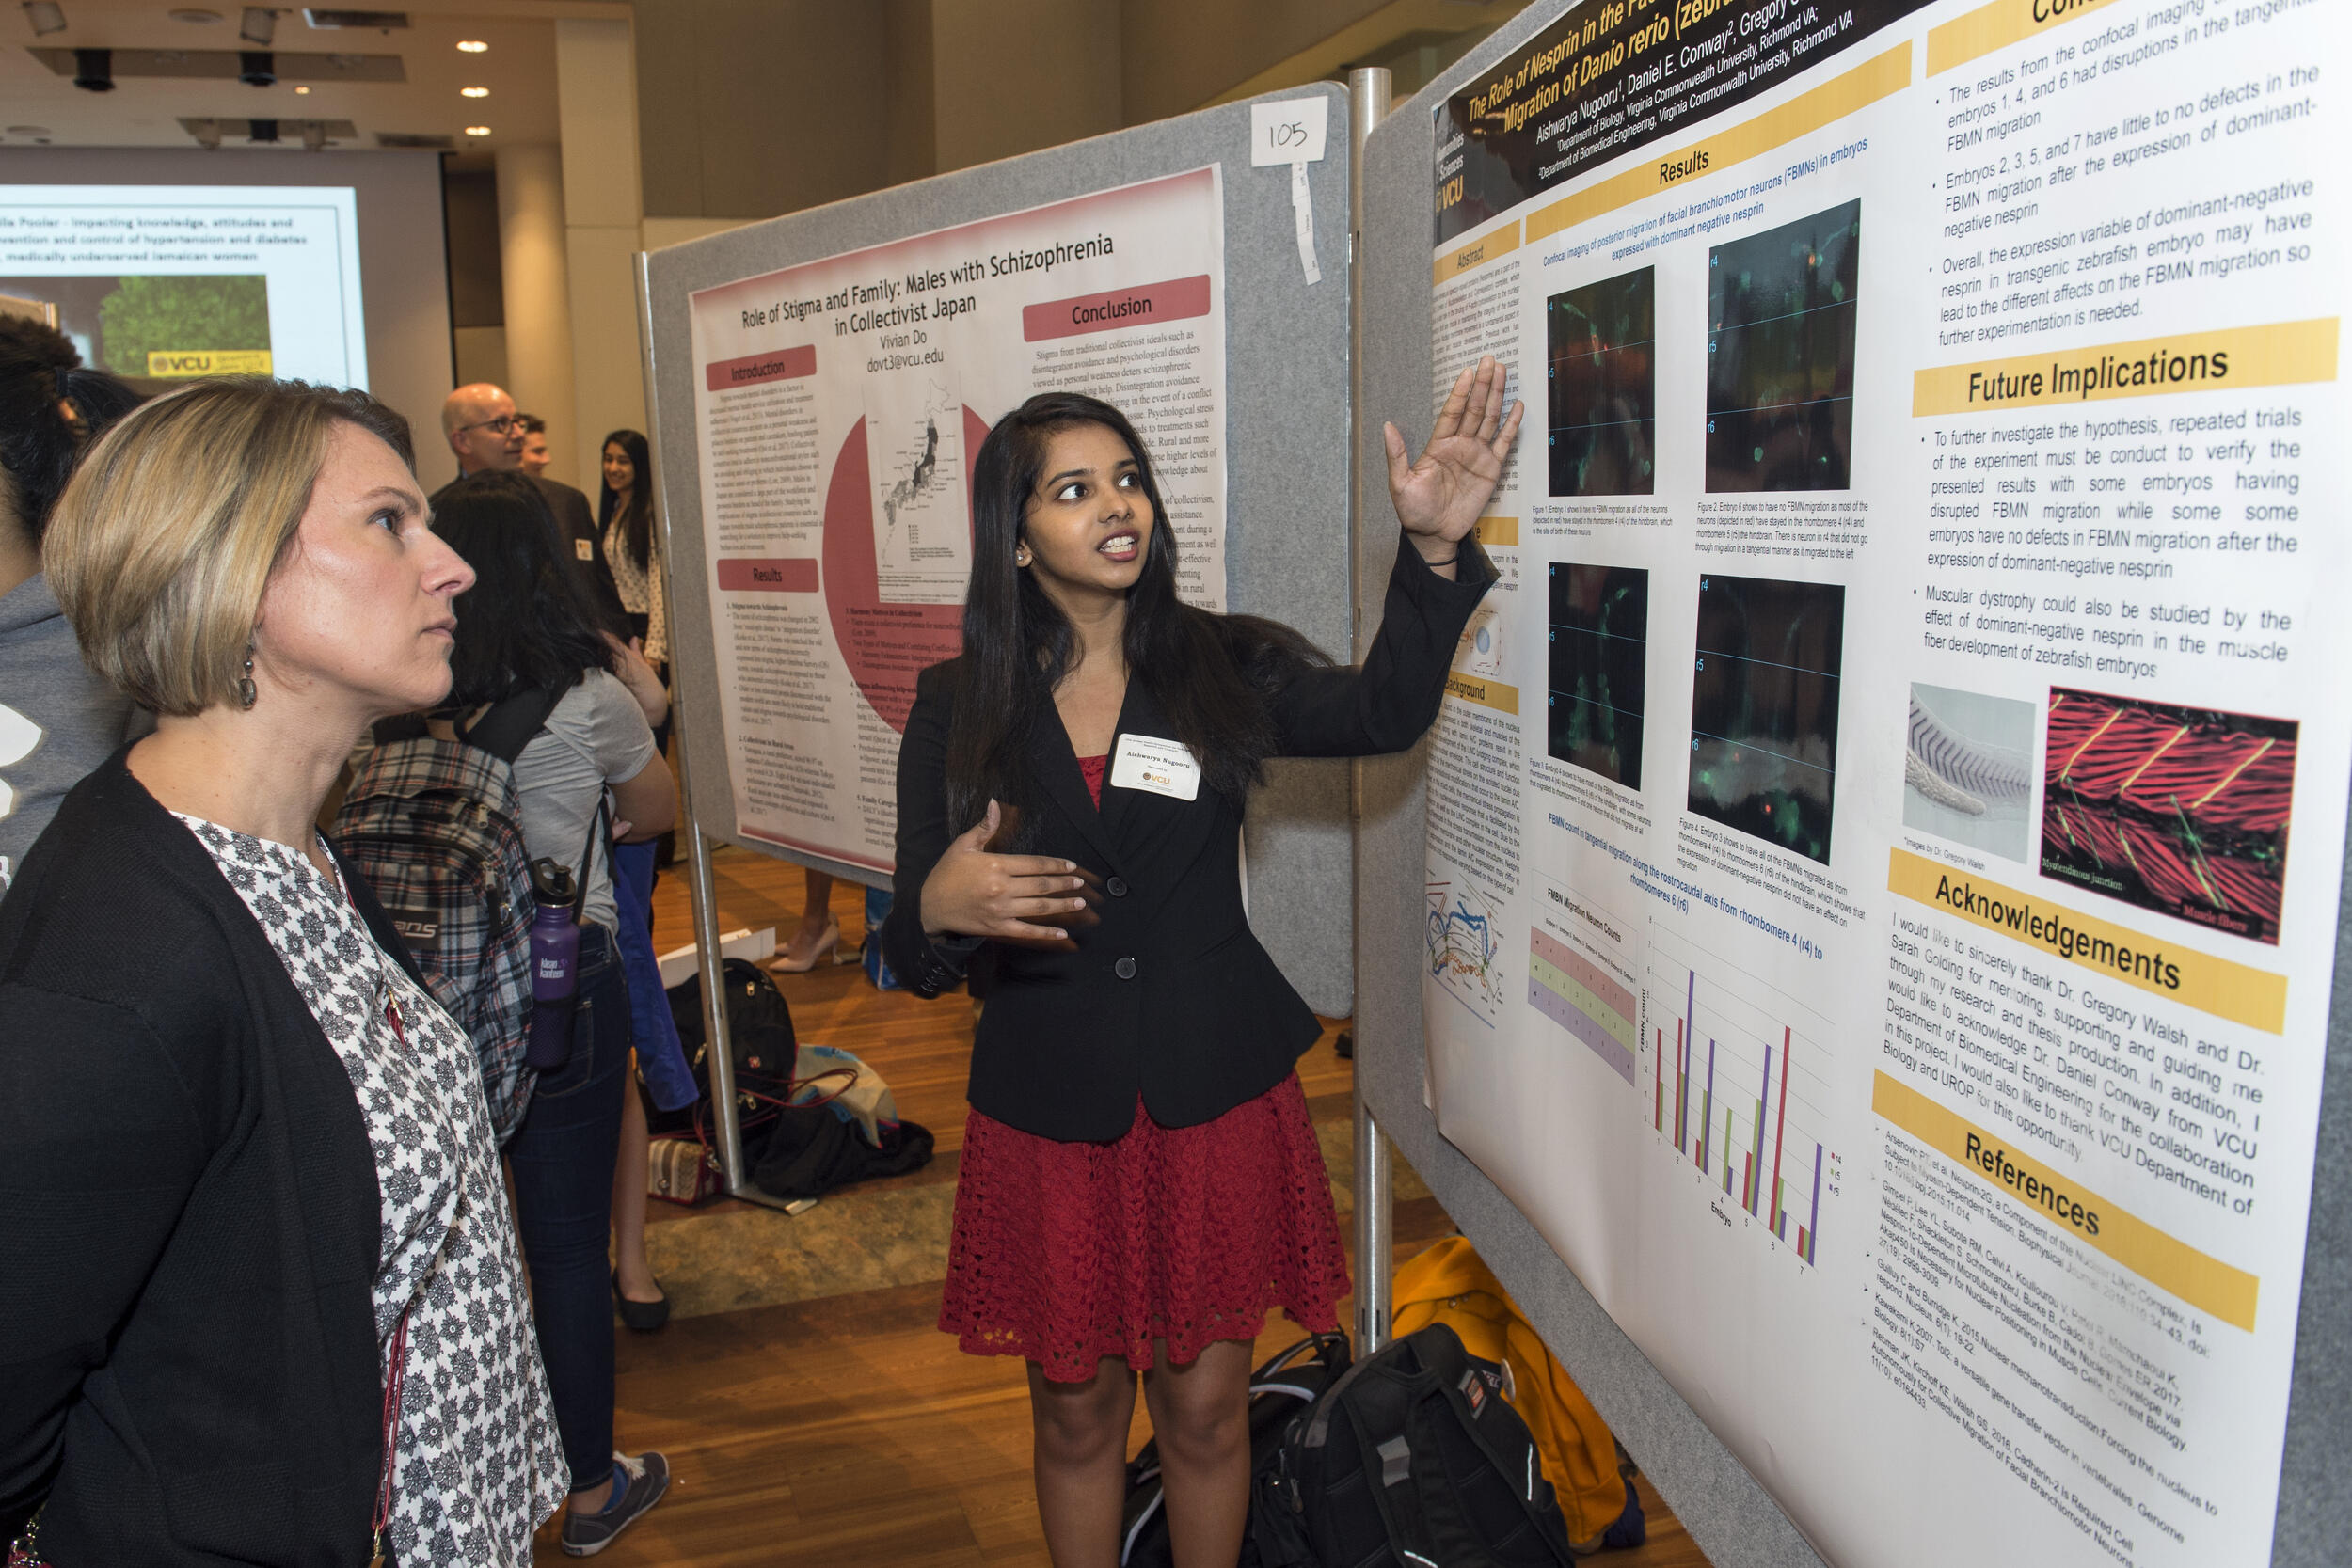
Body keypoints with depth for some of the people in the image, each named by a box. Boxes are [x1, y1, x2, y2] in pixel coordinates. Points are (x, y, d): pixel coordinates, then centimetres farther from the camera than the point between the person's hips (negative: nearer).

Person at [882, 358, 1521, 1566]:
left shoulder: (1221, 669, -1)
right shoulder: (959, 709, -4)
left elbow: (1383, 711, -11)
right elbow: (915, 959, -3)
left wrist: (1434, 548, -25)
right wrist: (939, 909, -27)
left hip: (1217, 1095, 1)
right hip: (1048, 1113, 0)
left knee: (1206, 1405, 14)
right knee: (1077, 1411, 16)